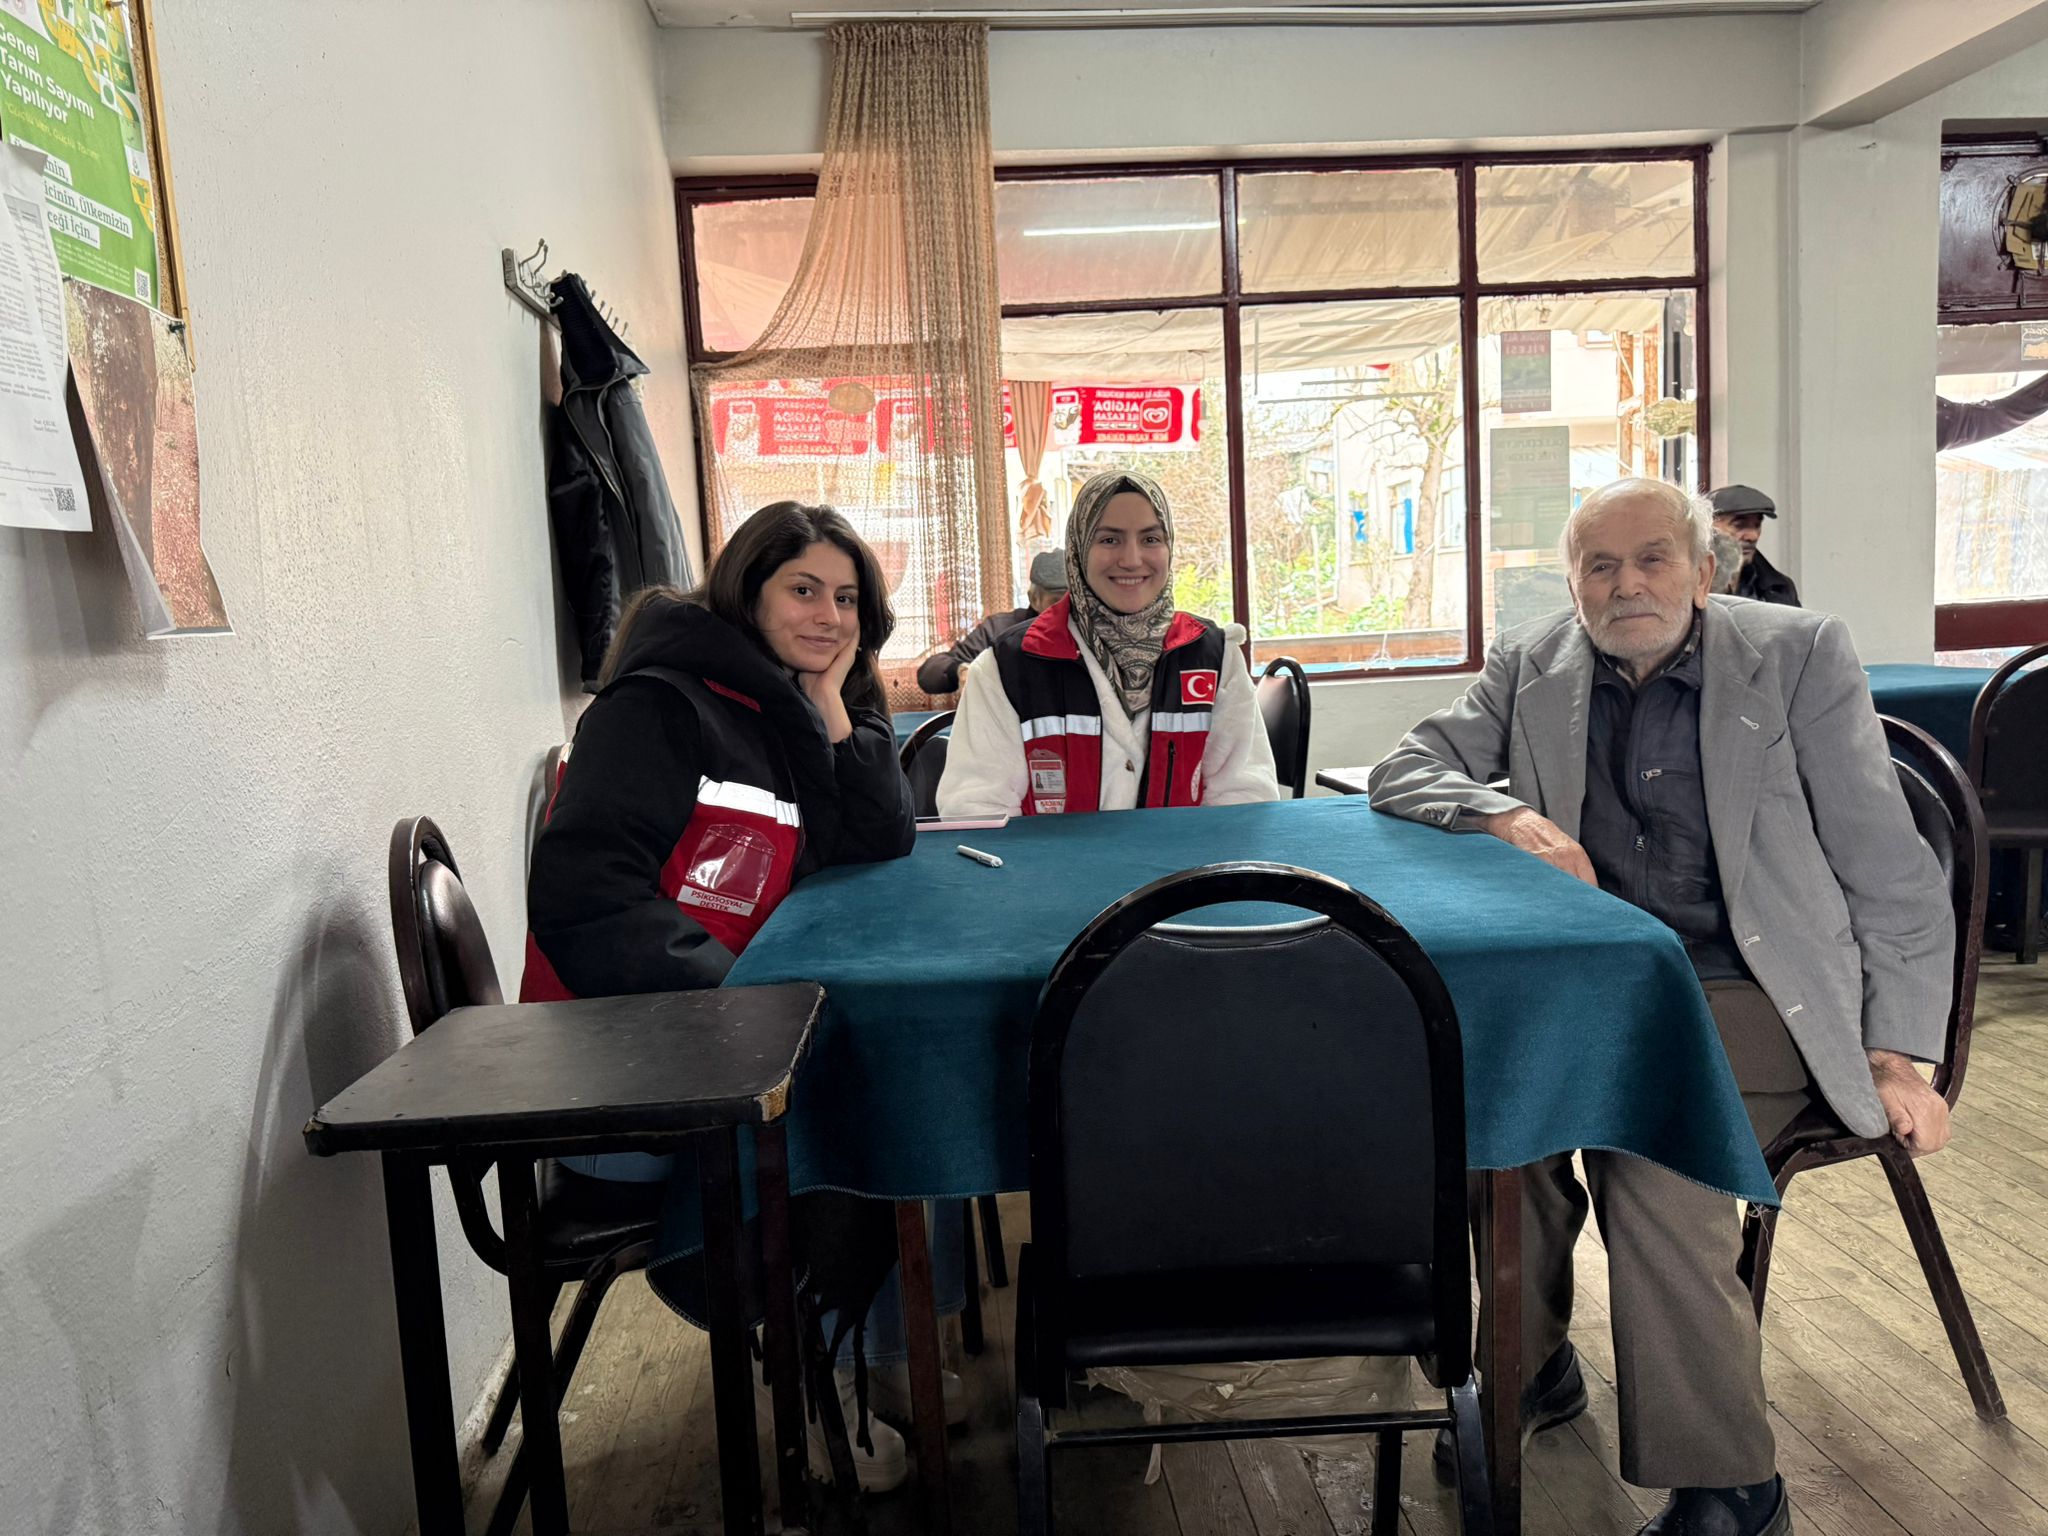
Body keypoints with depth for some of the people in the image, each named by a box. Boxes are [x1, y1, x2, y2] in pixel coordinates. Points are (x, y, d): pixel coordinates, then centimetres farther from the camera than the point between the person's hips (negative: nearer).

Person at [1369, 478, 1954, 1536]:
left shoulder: (1799, 654, 0)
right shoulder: (1531, 666, 8)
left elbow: (1888, 867, 0)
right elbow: (1401, 773, 6)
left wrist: (1898, 1051, -5)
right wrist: (1512, 817, -13)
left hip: (1752, 997, -3)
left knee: (1648, 1142, -29)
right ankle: (1533, 1365, 0)